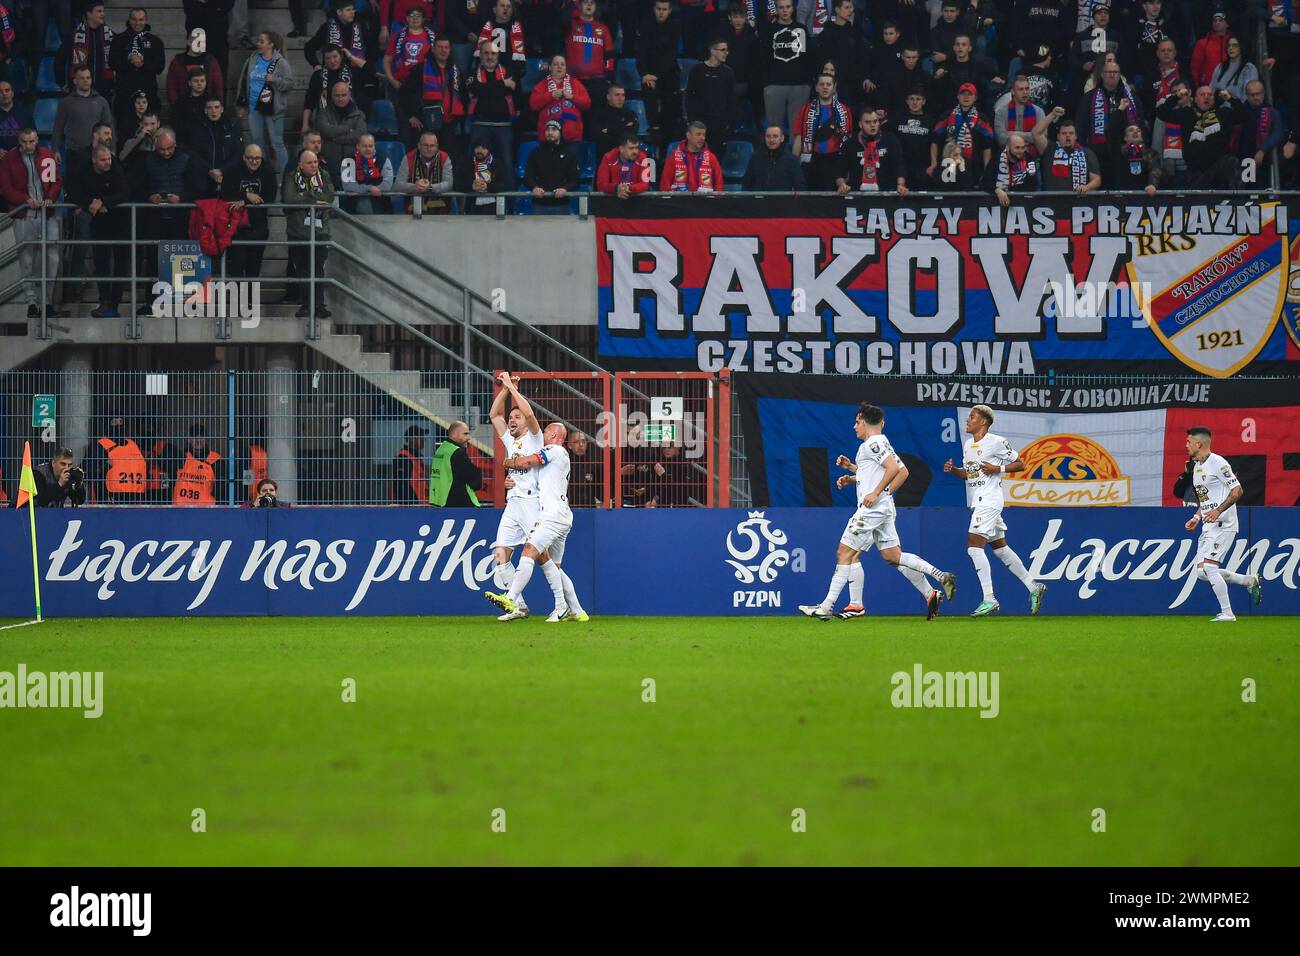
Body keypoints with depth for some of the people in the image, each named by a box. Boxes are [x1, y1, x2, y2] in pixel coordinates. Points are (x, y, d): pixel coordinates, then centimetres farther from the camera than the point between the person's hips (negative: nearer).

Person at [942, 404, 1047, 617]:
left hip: (989, 501, -9)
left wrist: (997, 469, -16)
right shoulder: (968, 444, 15)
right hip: (977, 502, 9)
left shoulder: (996, 442, -9)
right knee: (1000, 548, 13)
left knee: (974, 545, -16)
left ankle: (989, 600, -17)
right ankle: (1033, 587, 22)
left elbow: (1020, 464, -3)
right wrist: (954, 469, 5)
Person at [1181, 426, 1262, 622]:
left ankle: (1227, 613, -11)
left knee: (1208, 567, -17)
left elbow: (1237, 490, -18)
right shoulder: (1197, 467, 17)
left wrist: (1218, 510, -26)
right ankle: (1250, 580, 16)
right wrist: (1196, 517, 14)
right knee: (1202, 572, 5)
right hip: (1207, 526, 10)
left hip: (1223, 524, -10)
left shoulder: (1217, 463, -13)